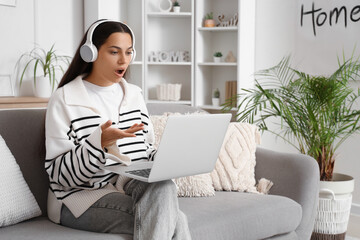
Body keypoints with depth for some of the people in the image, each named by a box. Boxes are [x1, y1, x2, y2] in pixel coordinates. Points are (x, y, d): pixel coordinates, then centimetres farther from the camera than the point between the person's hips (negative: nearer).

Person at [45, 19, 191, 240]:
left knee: (164, 187, -30)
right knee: (175, 220, -28)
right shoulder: (65, 100, -5)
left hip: (133, 186, 6)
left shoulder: (134, 94, 13)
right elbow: (59, 174, -10)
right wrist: (100, 143, -25)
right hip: (82, 197, -6)